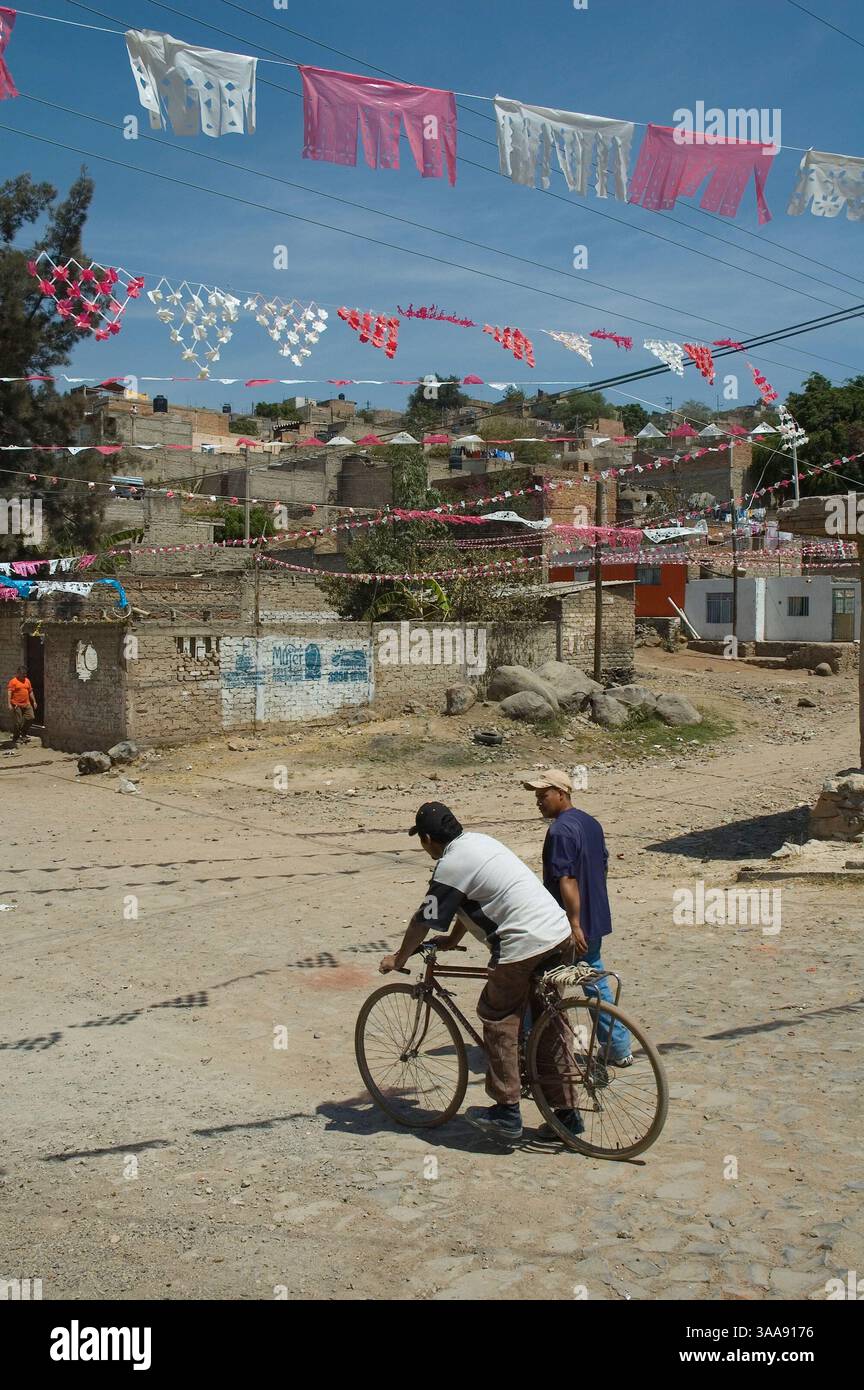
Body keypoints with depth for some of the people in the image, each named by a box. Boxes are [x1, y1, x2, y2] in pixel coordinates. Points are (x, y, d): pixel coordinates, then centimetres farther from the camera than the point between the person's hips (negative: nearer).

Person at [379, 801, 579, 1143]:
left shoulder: (450, 865, -9)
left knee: (499, 1021, 8)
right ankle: (566, 1109, 23)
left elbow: (423, 922, 0)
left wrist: (399, 957, 15)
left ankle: (506, 1113, 12)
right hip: (561, 934, 9)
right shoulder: (479, 840, 17)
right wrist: (454, 938, 39)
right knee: (550, 1023, 17)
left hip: (524, 946, -9)